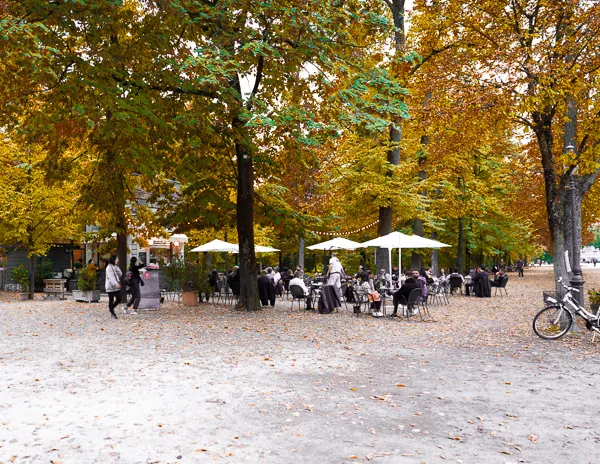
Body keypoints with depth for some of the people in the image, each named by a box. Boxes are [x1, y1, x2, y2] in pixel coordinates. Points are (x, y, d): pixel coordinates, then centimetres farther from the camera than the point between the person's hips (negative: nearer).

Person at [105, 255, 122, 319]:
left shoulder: (116, 267, 12)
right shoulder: (109, 267, -12)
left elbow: (120, 274, 9)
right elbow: (111, 277, -23)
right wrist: (116, 284, -34)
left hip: (117, 287, 7)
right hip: (111, 287, -7)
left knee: (119, 299, 6)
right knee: (111, 300, 4)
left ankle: (111, 309, 28)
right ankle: (112, 313, 14)